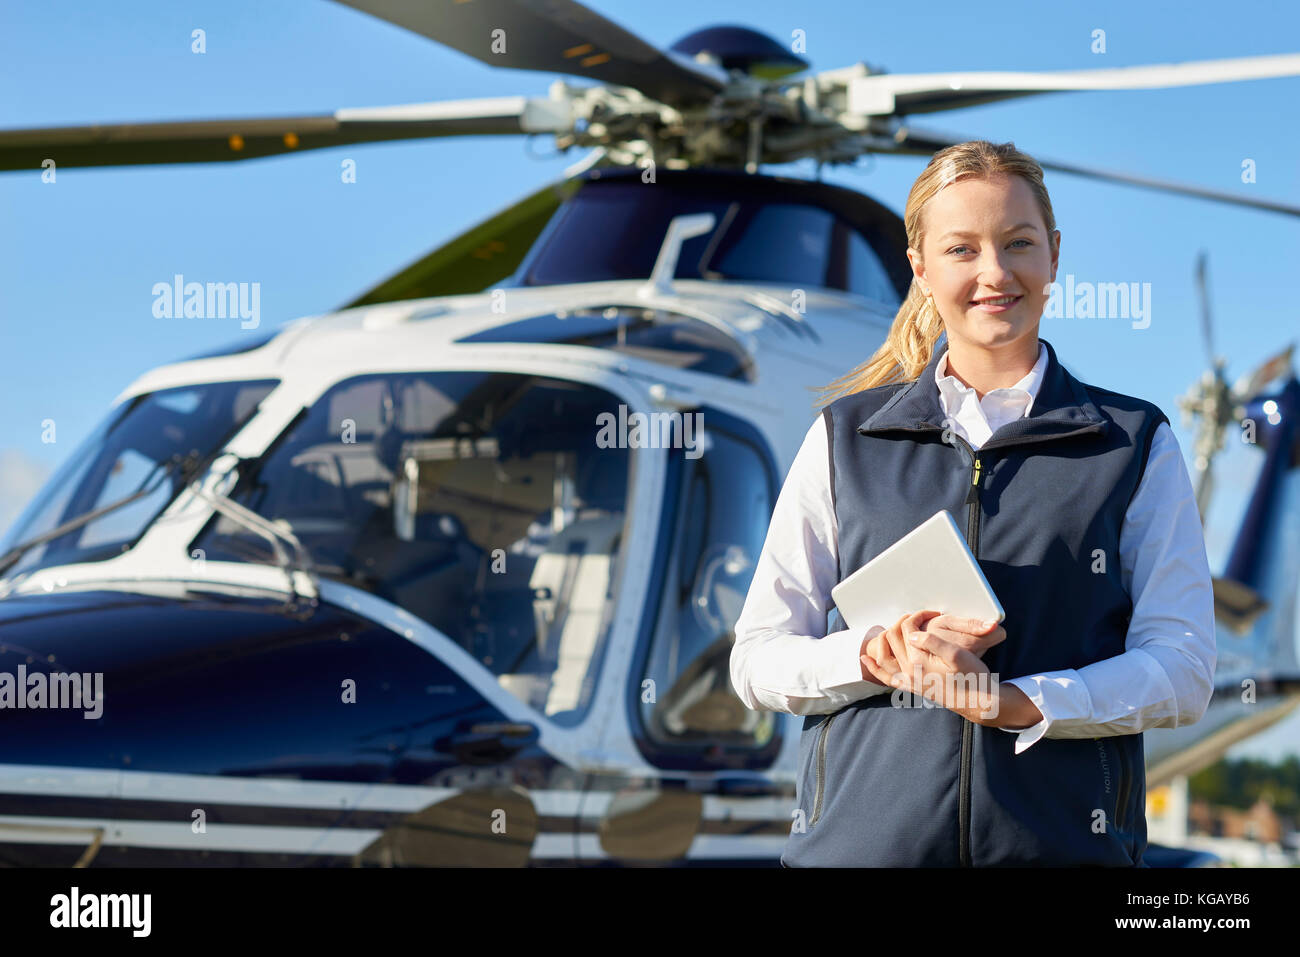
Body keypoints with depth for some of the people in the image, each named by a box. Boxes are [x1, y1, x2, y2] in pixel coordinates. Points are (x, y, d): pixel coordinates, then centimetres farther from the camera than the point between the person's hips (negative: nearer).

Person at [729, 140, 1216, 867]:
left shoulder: (1136, 445, 6)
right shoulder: (845, 438, 8)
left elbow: (1183, 671, -2)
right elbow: (758, 661, 5)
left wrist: (1012, 702, -16)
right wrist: (879, 655, -14)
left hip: (1066, 846, 0)